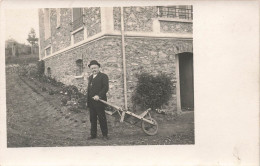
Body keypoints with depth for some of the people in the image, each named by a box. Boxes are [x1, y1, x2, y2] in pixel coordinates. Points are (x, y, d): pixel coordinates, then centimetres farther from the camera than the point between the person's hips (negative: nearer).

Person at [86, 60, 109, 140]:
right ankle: (93, 134, 17)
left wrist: (98, 95, -22)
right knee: (92, 119, 9)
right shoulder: (90, 77, 21)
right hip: (91, 102, 6)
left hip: (99, 101, -6)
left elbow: (106, 88, -11)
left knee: (102, 118, -1)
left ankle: (105, 135, 8)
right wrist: (87, 101, 15)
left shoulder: (103, 76, -1)